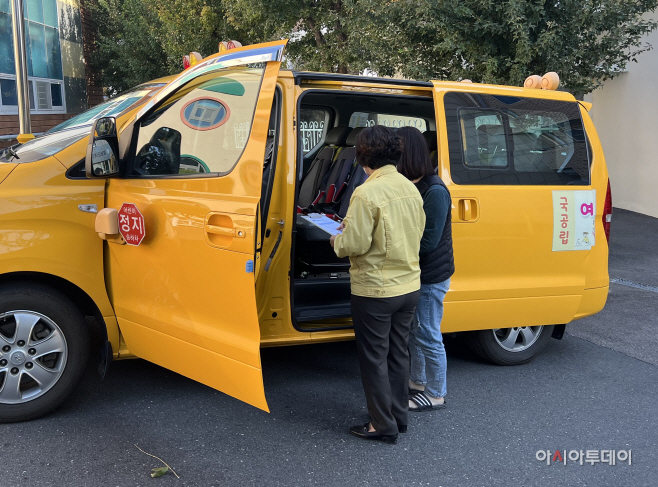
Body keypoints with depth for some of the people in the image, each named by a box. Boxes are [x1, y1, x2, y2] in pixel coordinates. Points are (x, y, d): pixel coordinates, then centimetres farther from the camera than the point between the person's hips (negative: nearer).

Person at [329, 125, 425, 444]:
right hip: (409, 286, 7)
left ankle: (383, 425, 15)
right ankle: (399, 416, 31)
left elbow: (354, 244, -23)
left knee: (374, 358, 6)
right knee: (398, 353, 19)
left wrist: (336, 240, 0)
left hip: (375, 290, -7)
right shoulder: (411, 189, 4)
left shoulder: (367, 193, -20)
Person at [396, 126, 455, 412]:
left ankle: (436, 395, 19)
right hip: (412, 273, 9)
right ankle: (418, 382, 38)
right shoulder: (408, 186, 4)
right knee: (413, 330, 21)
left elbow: (428, 241, -25)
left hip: (431, 277, -9)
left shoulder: (435, 191, -22)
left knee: (427, 335, 3)